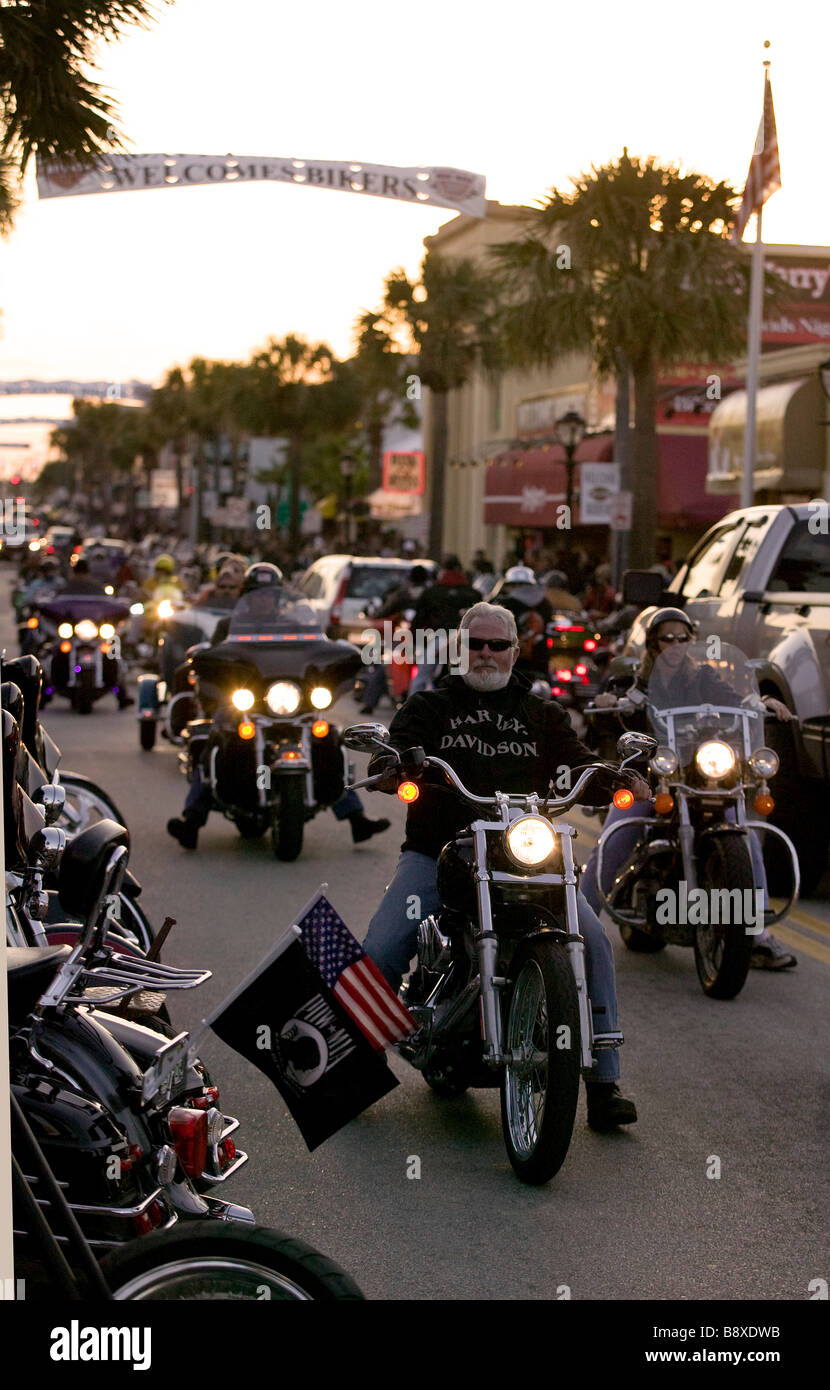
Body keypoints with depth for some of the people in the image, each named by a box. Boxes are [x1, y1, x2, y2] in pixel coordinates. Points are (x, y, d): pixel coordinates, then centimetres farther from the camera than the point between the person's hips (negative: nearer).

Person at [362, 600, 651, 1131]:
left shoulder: (543, 715, 19)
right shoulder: (429, 707, 14)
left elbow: (581, 770, 9)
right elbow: (387, 761, 1)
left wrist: (620, 782, -14)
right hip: (438, 854, -1)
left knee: (593, 941, -18)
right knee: (380, 952, -19)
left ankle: (604, 1082, -11)